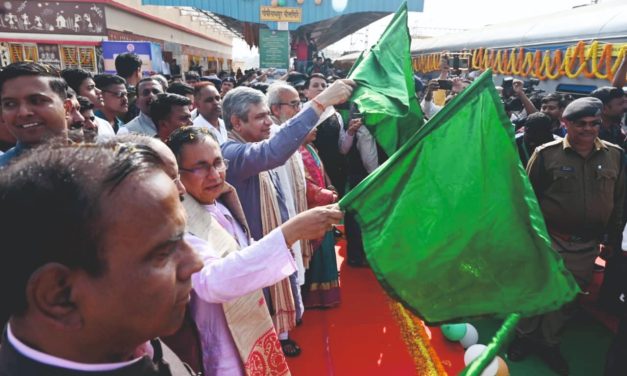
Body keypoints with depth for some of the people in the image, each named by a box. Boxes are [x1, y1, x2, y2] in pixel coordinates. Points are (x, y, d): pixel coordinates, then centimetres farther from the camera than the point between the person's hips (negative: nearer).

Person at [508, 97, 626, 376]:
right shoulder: (547, 154, -9)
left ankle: (548, 342, 37)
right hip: (548, 240, -3)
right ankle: (524, 336, 32)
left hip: (586, 246, 4)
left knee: (568, 299, 17)